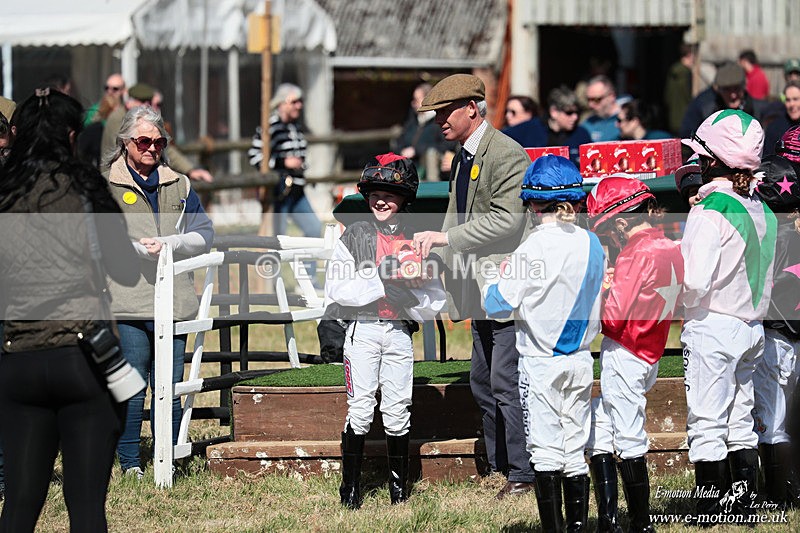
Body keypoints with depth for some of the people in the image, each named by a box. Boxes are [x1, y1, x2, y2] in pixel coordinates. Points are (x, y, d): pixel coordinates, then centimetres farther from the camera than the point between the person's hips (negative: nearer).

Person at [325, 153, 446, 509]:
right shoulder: (355, 236, 2)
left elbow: (435, 302, 5)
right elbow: (336, 289, -6)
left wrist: (407, 289, -13)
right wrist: (380, 282, -14)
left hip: (400, 333, 2)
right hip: (363, 330, -2)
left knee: (397, 410, 4)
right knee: (360, 409, -4)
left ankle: (399, 487, 15)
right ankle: (350, 487, 2)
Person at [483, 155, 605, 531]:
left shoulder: (534, 248, -14)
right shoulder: (592, 244, 2)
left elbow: (499, 306, -13)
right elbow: (599, 306, 11)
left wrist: (501, 280, 6)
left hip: (540, 362, -5)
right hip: (581, 359, 5)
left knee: (545, 453, -1)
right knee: (575, 453, 11)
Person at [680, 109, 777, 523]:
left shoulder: (711, 211, -16)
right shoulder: (760, 209, 8)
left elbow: (694, 281, -21)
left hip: (711, 327, -8)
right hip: (751, 326, 8)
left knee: (706, 427, -3)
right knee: (740, 424, 13)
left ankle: (709, 517, -2)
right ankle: (744, 512, 15)